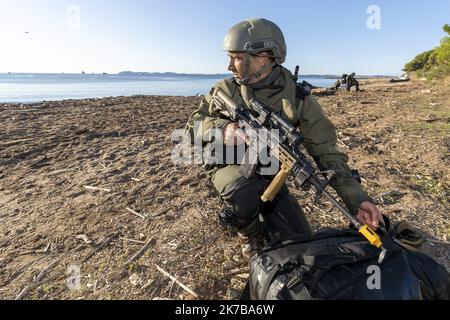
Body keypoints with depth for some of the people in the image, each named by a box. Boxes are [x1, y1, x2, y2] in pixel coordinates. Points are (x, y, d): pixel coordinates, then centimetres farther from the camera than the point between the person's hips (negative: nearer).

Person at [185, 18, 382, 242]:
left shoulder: (299, 99, -13)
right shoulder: (227, 90, -10)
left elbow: (326, 152, -12)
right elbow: (193, 125, -8)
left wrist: (357, 199, -21)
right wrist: (223, 129, -32)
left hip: (268, 175, 2)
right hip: (230, 166, -1)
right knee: (246, 195, -37)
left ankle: (260, 215, 25)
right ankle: (246, 227, 0)